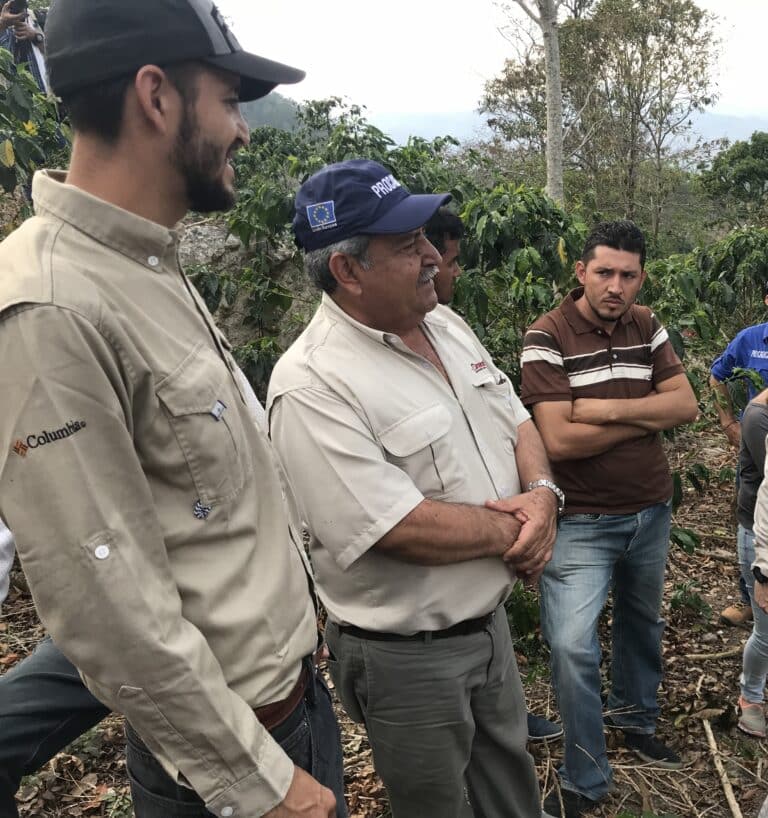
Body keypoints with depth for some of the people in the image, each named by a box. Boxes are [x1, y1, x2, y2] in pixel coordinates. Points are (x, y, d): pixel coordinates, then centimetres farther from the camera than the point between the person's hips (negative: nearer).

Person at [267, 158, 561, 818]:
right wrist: (510, 529, -17)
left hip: (490, 618, 7)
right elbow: (399, 531, -31)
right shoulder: (312, 384, -26)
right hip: (407, 657, -7)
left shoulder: (446, 324, 1)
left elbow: (517, 421, 8)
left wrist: (542, 493, -12)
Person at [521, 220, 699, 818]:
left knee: (642, 622, 24)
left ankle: (635, 717, 50)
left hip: (651, 511, 6)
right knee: (573, 646, -11)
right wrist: (647, 416, -14)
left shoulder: (647, 326, 1)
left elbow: (686, 404, -5)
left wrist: (609, 410, -20)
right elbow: (559, 439, -24)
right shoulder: (548, 337, -17)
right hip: (583, 521, -6)